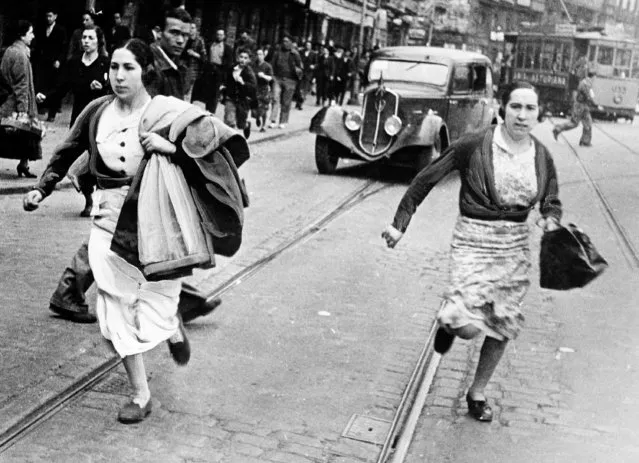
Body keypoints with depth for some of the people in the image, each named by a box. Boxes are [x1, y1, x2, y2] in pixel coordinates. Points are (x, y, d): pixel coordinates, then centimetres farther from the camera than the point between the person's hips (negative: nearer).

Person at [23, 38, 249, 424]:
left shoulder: (168, 113, -10)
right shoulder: (99, 111, 1)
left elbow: (224, 145, -14)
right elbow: (67, 152, 16)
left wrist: (172, 149, -22)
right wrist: (42, 189, 8)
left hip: (155, 225, -3)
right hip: (110, 226, 4)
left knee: (154, 311, 4)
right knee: (117, 314, 6)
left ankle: (174, 327, 43)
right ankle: (141, 395, 21)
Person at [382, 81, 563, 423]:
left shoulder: (541, 157, 0)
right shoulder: (474, 145, -13)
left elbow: (551, 204, 11)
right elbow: (426, 179, -6)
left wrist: (551, 222, -14)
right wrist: (400, 224, -6)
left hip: (515, 246, 4)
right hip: (473, 240, -4)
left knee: (502, 328, 11)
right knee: (470, 327, -18)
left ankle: (477, 393, 32)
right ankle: (449, 321, 21)